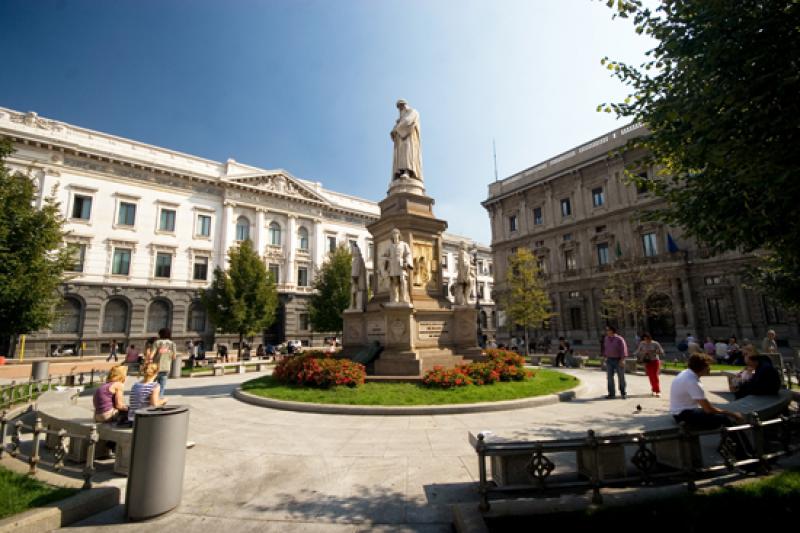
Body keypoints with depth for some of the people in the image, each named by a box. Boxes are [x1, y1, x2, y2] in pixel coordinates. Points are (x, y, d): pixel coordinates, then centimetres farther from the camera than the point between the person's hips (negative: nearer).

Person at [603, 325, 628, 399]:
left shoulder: (619, 339, -12)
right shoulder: (606, 339, 5)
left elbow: (623, 349, -15)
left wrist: (622, 360, -22)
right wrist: (605, 358, 11)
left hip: (619, 360, -5)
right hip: (609, 360, 5)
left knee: (621, 377, 4)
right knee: (610, 377, 1)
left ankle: (623, 393, 19)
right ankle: (611, 394, 6)